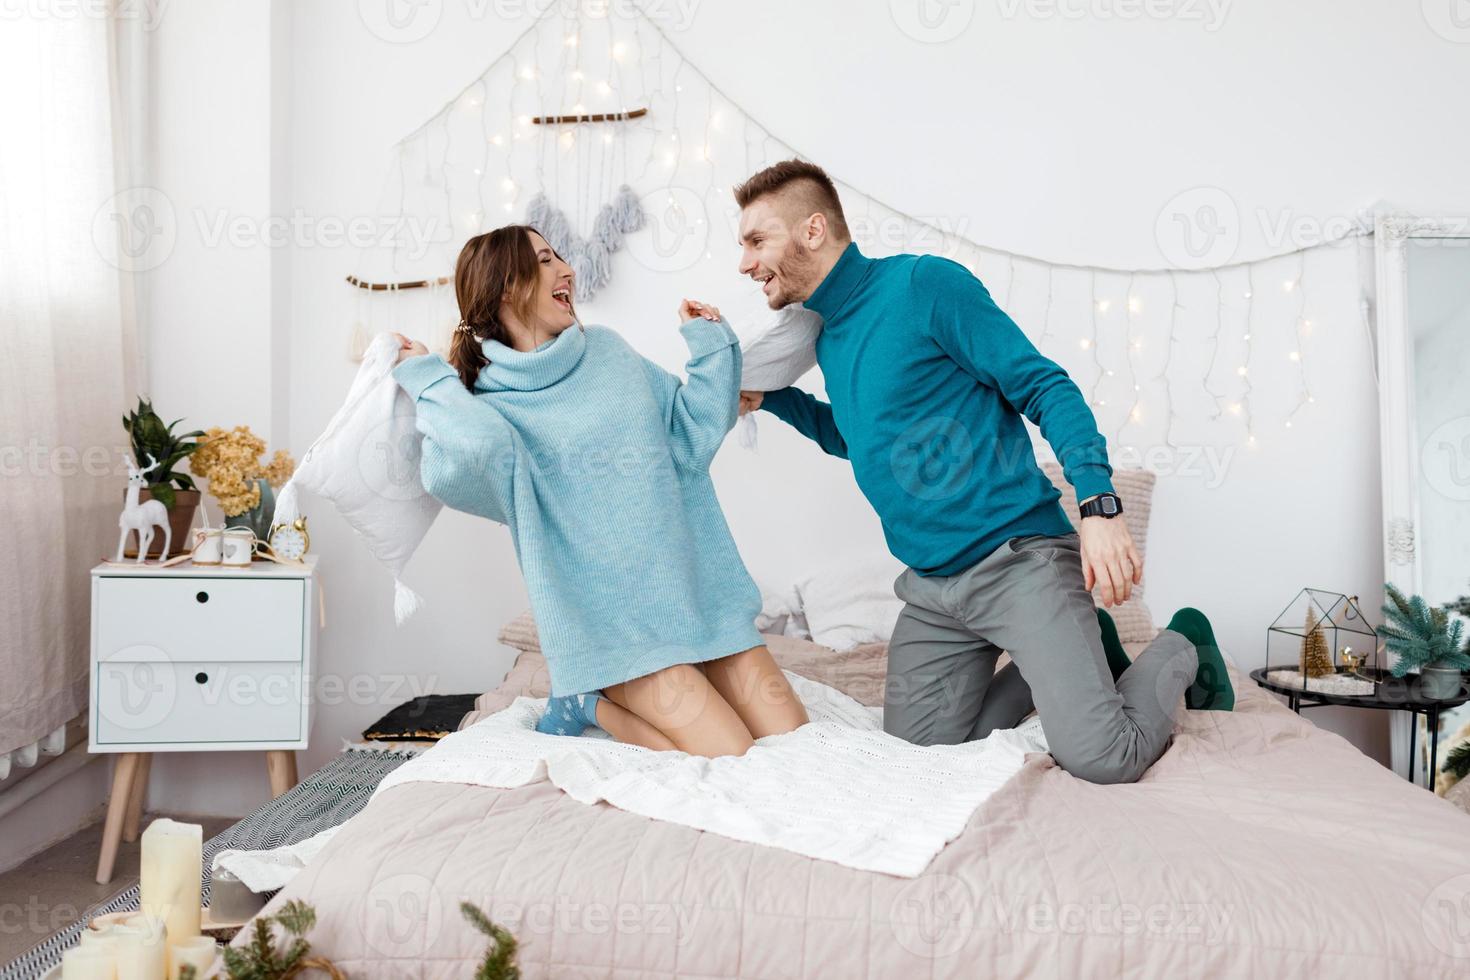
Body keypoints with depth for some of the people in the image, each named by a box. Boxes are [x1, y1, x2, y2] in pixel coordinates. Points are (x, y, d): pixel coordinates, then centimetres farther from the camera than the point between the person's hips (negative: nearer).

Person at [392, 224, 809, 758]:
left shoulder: (606, 349, 12)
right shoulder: (489, 405, -4)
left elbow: (693, 433, 12)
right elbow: (472, 450, -30)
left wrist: (711, 344, 5)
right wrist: (429, 379, -12)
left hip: (700, 591, 6)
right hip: (621, 620, -6)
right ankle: (591, 702, 7)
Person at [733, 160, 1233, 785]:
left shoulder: (924, 283, -9)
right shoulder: (827, 335, 14)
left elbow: (1046, 388, -11)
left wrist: (1099, 505, -23)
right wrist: (768, 398, 17)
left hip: (1019, 560, -8)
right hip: (931, 588, 8)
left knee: (1101, 759, -17)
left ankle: (1182, 652, 16)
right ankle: (1076, 656, 21)